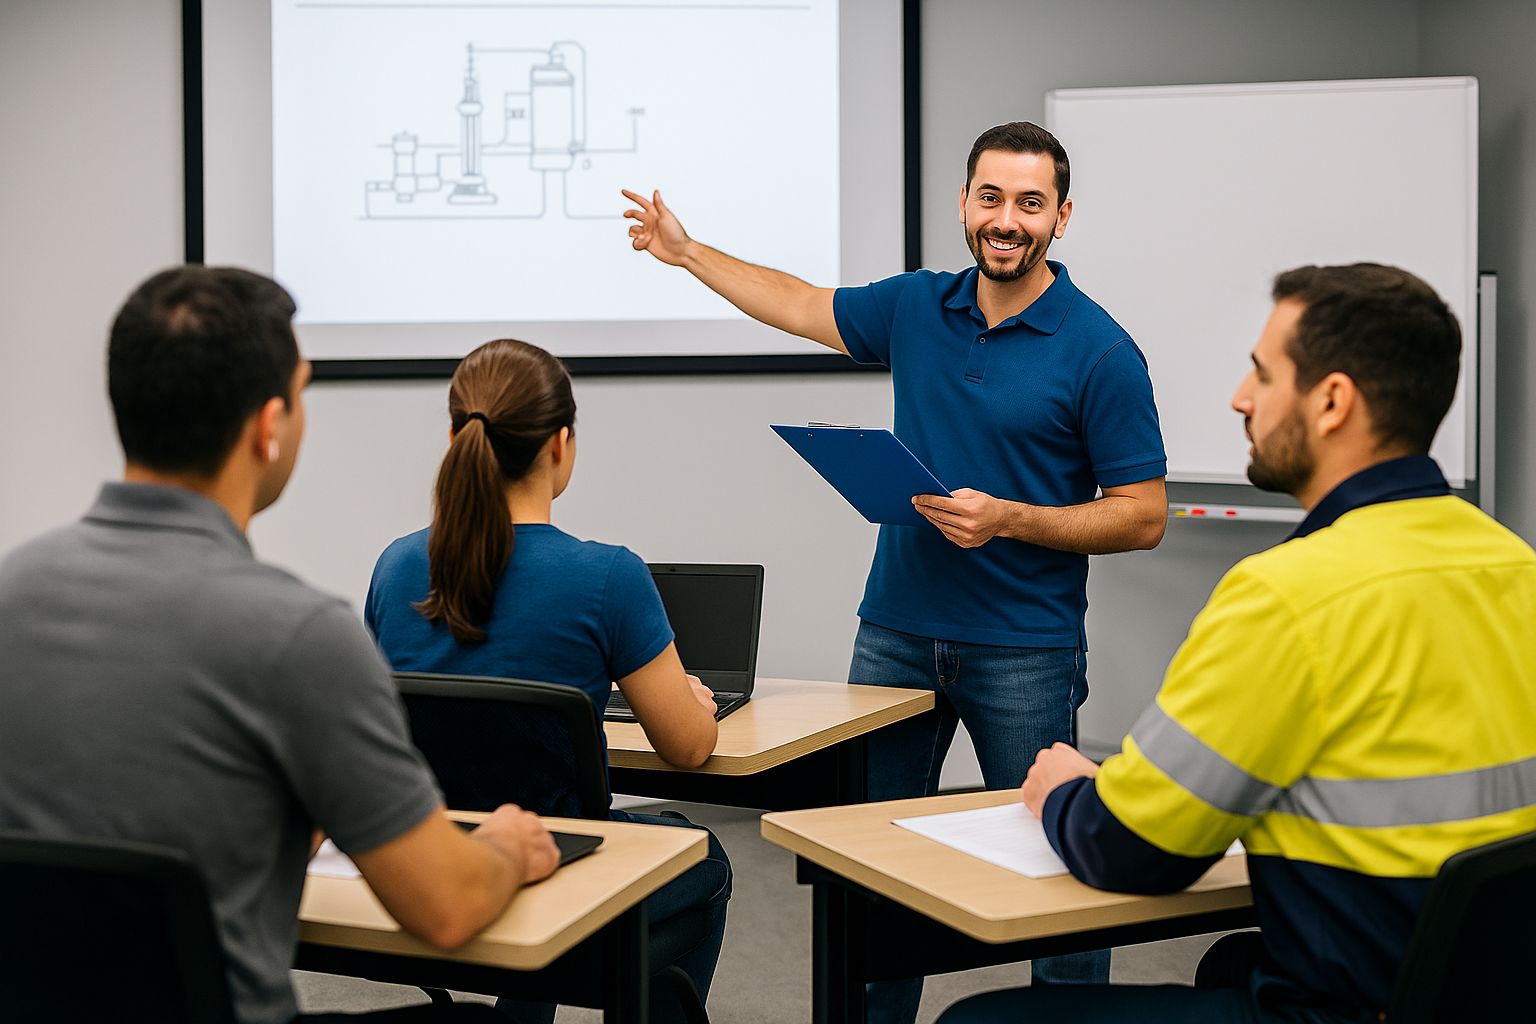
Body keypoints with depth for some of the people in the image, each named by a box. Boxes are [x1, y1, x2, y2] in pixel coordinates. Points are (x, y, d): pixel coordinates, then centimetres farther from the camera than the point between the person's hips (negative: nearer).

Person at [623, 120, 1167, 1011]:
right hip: (897, 631, 5)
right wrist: (687, 251, 25)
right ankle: (878, 1014, 26)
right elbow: (803, 305, 23)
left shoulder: (1100, 351, -9)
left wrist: (1008, 520, -20)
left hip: (1025, 649, -5)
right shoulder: (917, 308, 6)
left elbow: (1143, 517, -10)